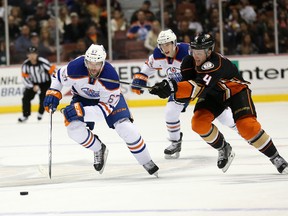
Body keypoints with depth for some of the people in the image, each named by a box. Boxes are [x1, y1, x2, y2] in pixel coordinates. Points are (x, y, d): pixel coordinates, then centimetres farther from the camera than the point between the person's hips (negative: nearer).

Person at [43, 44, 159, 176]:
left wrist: (82, 111, -42)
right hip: (82, 97, 2)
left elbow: (107, 106, -32)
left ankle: (147, 163, 0)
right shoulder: (75, 68, -33)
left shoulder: (110, 76, -37)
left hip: (109, 97, -2)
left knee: (125, 128, -19)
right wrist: (53, 94, -22)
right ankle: (99, 150, 8)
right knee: (74, 128, -21)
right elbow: (58, 76, -8)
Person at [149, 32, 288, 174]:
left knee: (247, 127, -25)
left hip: (236, 90, -6)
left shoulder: (215, 63, -38)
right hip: (214, 94, 7)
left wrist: (173, 87, -64)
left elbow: (200, 87, -52)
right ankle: (223, 149, 7)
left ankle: (276, 158, -7)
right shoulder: (190, 61, -15)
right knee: (199, 122, -18)